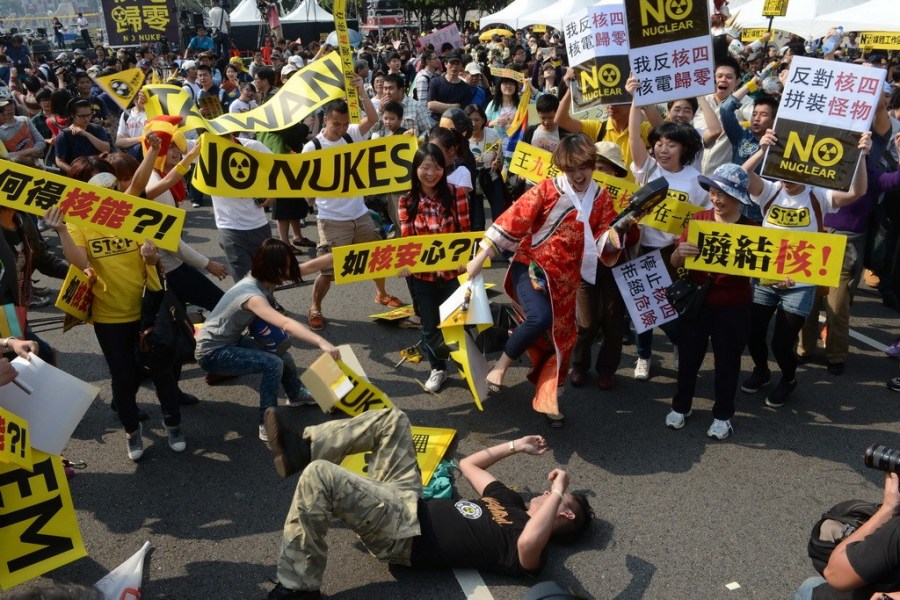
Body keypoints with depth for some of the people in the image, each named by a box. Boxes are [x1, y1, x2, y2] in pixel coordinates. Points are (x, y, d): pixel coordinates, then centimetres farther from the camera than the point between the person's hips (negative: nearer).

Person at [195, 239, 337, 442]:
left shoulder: (265, 279, -7)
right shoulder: (251, 294, -33)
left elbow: (308, 267, -2)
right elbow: (286, 324, -48)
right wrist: (321, 342, -57)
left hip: (232, 341, 9)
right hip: (212, 353, -9)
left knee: (282, 356, 14)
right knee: (273, 364, -25)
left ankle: (296, 394, 45)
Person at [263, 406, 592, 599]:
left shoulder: (530, 552, -8)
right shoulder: (512, 503, 18)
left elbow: (528, 541, -37)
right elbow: (467, 464, 27)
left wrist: (558, 491, -26)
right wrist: (516, 446, 24)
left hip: (406, 531, -9)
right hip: (411, 503, 9)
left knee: (318, 476, -27)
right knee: (392, 419, 5)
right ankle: (303, 448, -1)